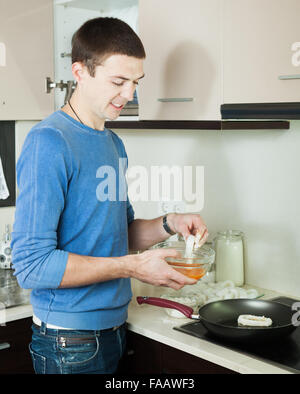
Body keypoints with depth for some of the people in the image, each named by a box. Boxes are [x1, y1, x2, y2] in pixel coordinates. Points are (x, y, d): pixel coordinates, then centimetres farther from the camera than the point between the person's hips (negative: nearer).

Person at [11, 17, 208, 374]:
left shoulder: (114, 144, 9)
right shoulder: (48, 142, -18)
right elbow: (31, 264, -23)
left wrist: (168, 224, -2)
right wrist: (133, 266, -21)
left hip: (114, 328, 8)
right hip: (70, 342, -8)